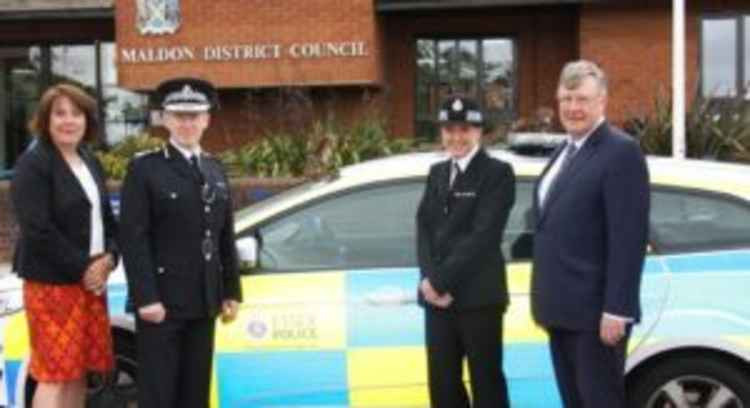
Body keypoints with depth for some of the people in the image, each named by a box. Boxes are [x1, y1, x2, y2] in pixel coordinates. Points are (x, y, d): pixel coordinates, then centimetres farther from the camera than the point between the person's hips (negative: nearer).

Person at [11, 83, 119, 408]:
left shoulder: (90, 163, 14)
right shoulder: (33, 164, -10)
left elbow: (105, 217, 17)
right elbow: (37, 230, -18)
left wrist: (108, 258, -2)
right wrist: (81, 268, -16)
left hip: (91, 282, 7)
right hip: (51, 283, -7)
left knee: (79, 371, 11)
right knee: (54, 374, -5)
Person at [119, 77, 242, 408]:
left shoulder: (215, 169, 14)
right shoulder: (145, 169, -5)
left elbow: (225, 237, 14)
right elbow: (133, 238, -11)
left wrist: (232, 291, 10)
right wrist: (146, 297, -17)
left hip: (204, 300, 6)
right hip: (161, 299, -6)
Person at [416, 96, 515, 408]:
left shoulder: (498, 172, -5)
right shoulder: (437, 172, 15)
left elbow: (483, 234, -14)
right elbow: (424, 228, 7)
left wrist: (441, 281, -15)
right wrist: (430, 280, -9)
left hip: (478, 296, -6)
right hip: (437, 297, 6)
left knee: (486, 382, 3)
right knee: (442, 383, 11)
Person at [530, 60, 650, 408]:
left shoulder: (621, 152, -12)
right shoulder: (564, 151, 15)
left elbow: (629, 238, -18)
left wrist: (616, 309, -21)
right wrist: (545, 300, 15)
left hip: (595, 311, -8)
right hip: (563, 309, 8)